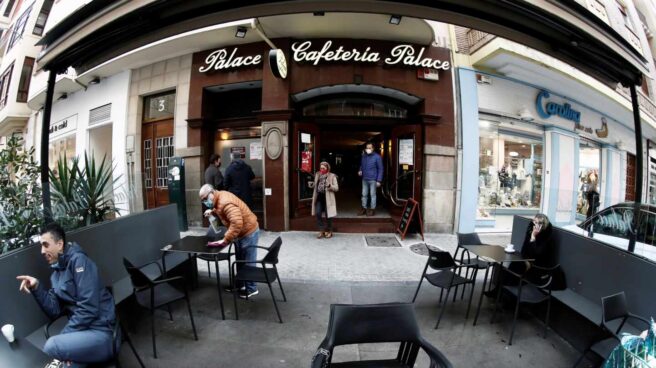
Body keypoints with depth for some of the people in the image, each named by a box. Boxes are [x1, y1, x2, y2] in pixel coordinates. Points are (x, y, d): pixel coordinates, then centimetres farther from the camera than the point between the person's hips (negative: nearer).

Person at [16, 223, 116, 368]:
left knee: (52, 346, -27)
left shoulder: (79, 260, -11)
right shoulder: (56, 273, 15)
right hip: (81, 330, 7)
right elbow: (54, 311, 9)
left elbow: (88, 308, -17)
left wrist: (63, 336, -11)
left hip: (100, 332, -7)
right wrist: (37, 287, -1)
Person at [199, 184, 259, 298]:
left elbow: (237, 223, -39)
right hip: (240, 233, 10)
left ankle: (251, 288, 17)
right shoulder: (218, 200, 1)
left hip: (249, 233, -10)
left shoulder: (225, 202, -30)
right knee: (240, 260, 21)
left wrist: (225, 240, -34)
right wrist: (212, 212, 2)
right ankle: (240, 284, 37)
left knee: (248, 262, 3)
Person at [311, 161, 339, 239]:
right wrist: (312, 185, 2)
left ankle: (329, 231, 21)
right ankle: (321, 230, 8)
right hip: (319, 197, 4)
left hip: (328, 198, -4)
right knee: (318, 214, -5)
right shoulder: (317, 175, 9)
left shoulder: (332, 176, -5)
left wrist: (329, 185, -26)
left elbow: (336, 188, -9)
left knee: (328, 215, 3)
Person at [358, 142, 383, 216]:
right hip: (364, 179, 5)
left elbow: (380, 169, -7)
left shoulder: (377, 157, -7)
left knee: (372, 195, 3)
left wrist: (379, 180, -12)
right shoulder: (363, 156, 8)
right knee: (364, 194, 10)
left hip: (373, 179, -5)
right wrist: (360, 171, 2)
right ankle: (364, 209, 21)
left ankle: (372, 209, 13)